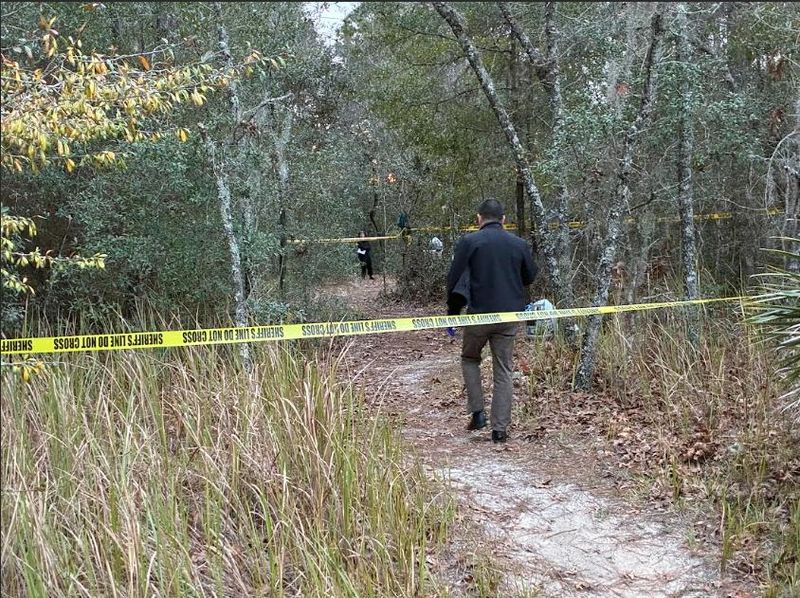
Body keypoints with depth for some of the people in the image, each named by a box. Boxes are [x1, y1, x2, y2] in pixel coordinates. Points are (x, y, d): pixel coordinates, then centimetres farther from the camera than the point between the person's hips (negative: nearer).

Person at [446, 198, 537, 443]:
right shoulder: (520, 244, 3)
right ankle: (500, 429, 5)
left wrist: (451, 310, 5)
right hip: (510, 317, 2)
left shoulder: (469, 242, -6)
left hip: (479, 313, -2)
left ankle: (477, 412, 10)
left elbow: (454, 279, -7)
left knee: (470, 359, 21)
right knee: (504, 372, 8)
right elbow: (530, 277, 14)